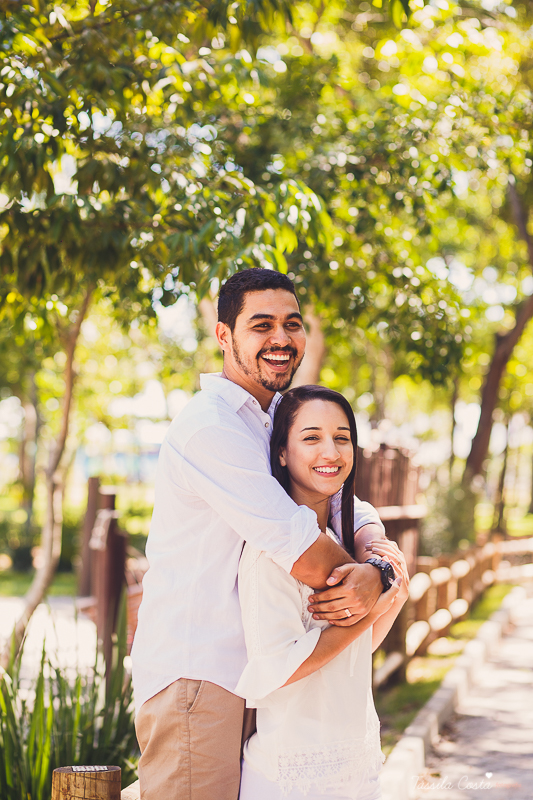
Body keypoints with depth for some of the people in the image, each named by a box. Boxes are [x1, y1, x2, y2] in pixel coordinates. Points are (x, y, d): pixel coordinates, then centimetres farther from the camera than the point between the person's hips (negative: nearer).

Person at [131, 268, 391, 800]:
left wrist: (376, 569, -12)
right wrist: (358, 571, 0)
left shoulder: (277, 421, 17)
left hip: (244, 673, 9)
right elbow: (308, 559, -21)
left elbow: (355, 513, 11)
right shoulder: (211, 427, -16)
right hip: (194, 677, -9)